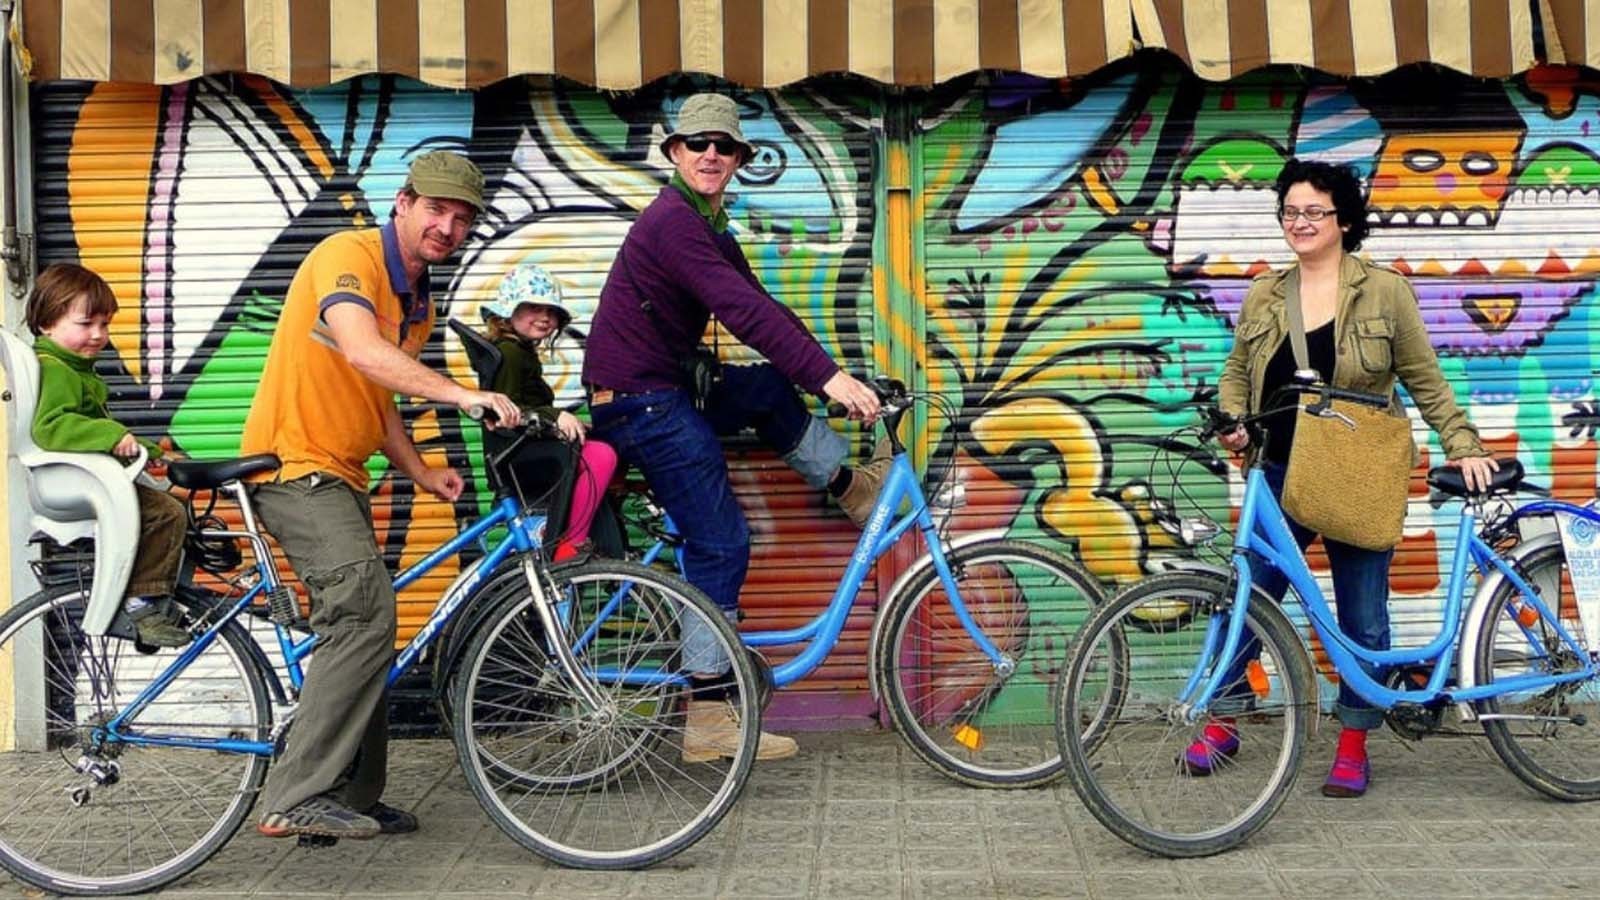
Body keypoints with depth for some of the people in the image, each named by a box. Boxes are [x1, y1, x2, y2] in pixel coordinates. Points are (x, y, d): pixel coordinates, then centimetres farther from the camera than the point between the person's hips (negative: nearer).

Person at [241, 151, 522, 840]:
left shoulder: (418, 303, 15)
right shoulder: (348, 255, -14)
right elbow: (363, 354, -32)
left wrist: (420, 472, 6)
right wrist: (463, 395, -39)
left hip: (339, 472, 10)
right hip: (295, 461, -10)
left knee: (361, 628, 13)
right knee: (366, 615, -22)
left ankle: (353, 797, 24)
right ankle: (296, 799, -18)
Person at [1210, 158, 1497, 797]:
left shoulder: (1384, 290, -2)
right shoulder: (1264, 296, 7)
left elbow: (1424, 380, 2)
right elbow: (1236, 371, 13)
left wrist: (1463, 445, -6)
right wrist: (1231, 422, -5)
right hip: (1280, 478, 2)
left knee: (1363, 617, 6)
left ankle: (1353, 744, 19)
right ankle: (1222, 723, 20)